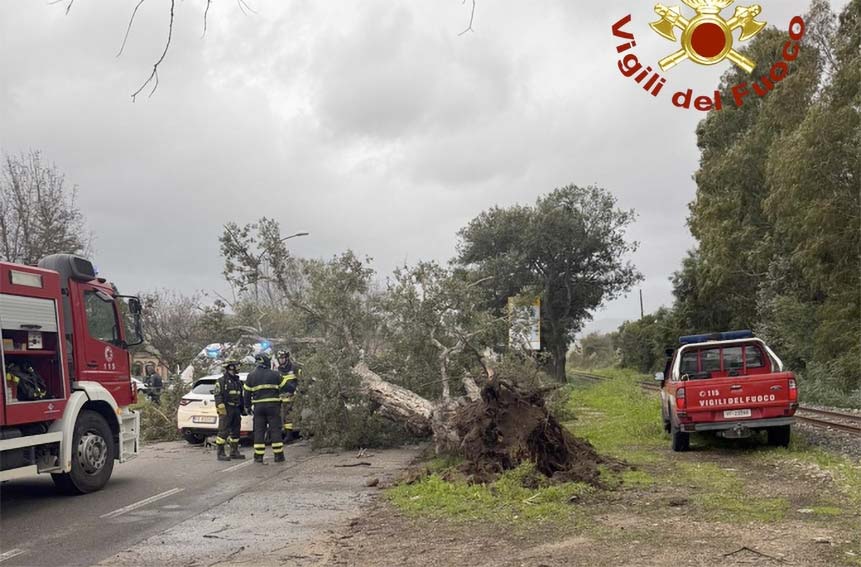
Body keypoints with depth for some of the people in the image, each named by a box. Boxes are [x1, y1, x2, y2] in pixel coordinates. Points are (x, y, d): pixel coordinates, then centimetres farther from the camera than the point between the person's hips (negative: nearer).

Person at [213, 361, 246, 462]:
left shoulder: (238, 382, 17)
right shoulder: (221, 381, -6)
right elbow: (218, 396, -14)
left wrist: (242, 409, 20)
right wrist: (221, 408, -22)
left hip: (236, 410, 8)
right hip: (226, 410, -8)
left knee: (235, 431, 11)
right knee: (223, 431, -9)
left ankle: (234, 451, 20)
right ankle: (220, 453, -6)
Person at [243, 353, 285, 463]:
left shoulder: (251, 376, 5)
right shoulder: (275, 375, 2)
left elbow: (247, 393, 8)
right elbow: (281, 390, 7)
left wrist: (247, 406, 16)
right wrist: (280, 405, 19)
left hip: (258, 406, 1)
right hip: (273, 406, -1)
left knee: (259, 431, 6)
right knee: (275, 430, 2)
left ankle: (258, 456, 4)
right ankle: (278, 455, 2)